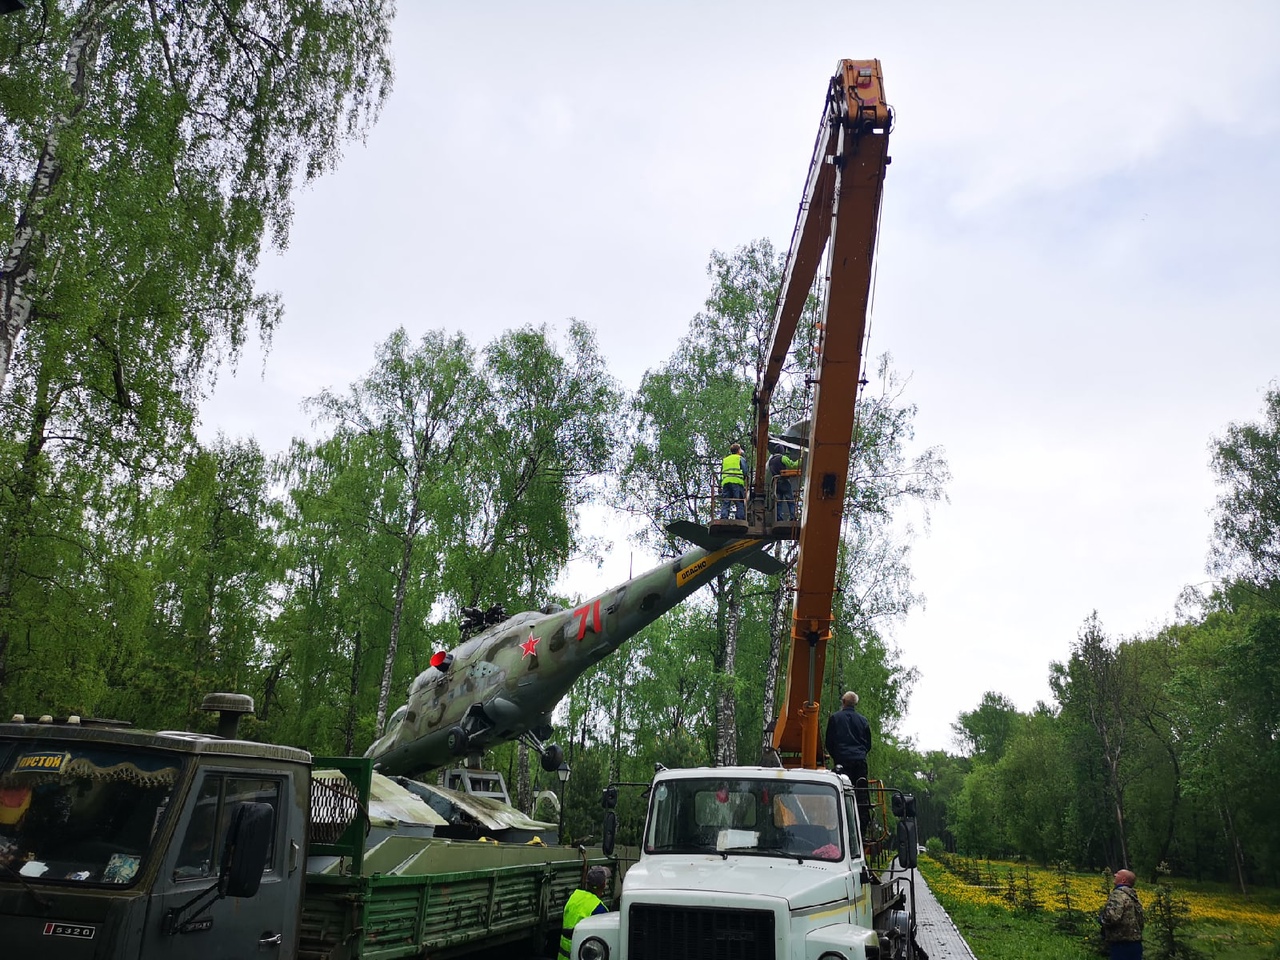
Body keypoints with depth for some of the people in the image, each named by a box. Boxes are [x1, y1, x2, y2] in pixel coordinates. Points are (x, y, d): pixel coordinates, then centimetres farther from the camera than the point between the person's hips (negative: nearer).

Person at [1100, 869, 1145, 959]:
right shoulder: (1134, 897, 15)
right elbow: (1142, 922, 21)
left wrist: (1101, 918, -6)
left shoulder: (1118, 894, -14)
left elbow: (1112, 917, -26)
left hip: (1121, 945, -9)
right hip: (1136, 944, 9)